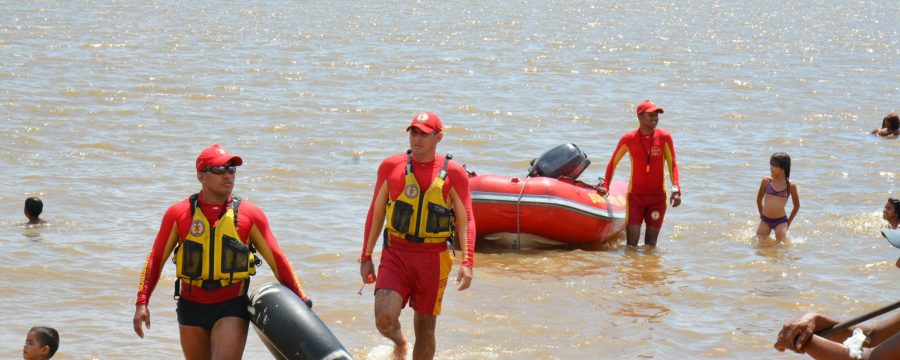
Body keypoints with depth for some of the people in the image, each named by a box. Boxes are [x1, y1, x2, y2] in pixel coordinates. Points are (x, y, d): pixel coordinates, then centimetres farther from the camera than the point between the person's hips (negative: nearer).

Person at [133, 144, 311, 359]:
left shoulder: (250, 215, -1)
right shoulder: (178, 214, 0)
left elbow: (277, 260, 6)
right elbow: (156, 259, 5)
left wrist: (301, 302, 5)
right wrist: (142, 302, -3)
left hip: (232, 308, -2)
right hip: (191, 307, 2)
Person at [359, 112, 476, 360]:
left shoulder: (453, 173, -1)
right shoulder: (391, 167, 4)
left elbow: (466, 221, -1)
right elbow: (376, 214, 11)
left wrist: (467, 263, -12)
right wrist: (366, 257, 11)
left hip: (433, 259, 0)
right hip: (396, 254, 0)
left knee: (425, 327, 6)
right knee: (384, 318, -16)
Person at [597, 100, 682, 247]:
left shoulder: (665, 137, -3)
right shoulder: (628, 139, -3)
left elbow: (672, 165, 1)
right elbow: (613, 162, 9)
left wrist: (676, 189, -11)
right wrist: (605, 186, 2)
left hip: (658, 196, 1)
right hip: (635, 195, -1)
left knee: (651, 242, 6)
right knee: (632, 241, -7)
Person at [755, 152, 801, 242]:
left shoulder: (791, 185, -5)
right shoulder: (766, 181, -1)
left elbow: (797, 206, 7)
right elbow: (759, 199, 14)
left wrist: (789, 222, 7)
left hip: (780, 221, -2)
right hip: (765, 220, 2)